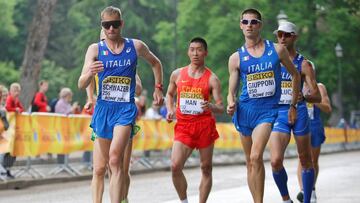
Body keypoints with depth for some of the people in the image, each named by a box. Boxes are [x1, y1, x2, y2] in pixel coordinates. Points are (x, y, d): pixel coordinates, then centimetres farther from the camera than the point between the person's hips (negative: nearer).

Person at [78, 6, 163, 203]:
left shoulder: (136, 46, 2)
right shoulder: (95, 49, 0)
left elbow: (155, 63, 24)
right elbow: (81, 85, -8)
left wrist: (158, 87, 17)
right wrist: (90, 73, -28)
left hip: (126, 108, -2)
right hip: (103, 108, 3)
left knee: (115, 156, -24)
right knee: (101, 167, 9)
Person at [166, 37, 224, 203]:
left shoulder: (212, 79, 0)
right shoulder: (177, 74, 8)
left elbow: (220, 108, -3)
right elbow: (170, 94, 25)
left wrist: (211, 106, -25)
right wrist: (170, 110, 6)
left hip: (205, 125, -1)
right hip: (183, 125, 1)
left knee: (206, 168, 3)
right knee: (175, 166, -13)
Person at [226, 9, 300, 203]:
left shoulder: (277, 50, 2)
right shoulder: (236, 58, 4)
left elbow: (295, 75, 14)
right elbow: (231, 91, 6)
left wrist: (293, 105, 11)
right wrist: (231, 104, -16)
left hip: (268, 109, -3)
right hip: (245, 110, 3)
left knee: (256, 157, -21)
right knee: (250, 161, 8)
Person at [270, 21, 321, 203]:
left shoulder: (303, 64, 1)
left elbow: (317, 97, -3)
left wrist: (302, 97, -23)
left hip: (299, 113, -1)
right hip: (277, 113, 1)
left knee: (305, 160, 7)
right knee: (276, 161, -16)